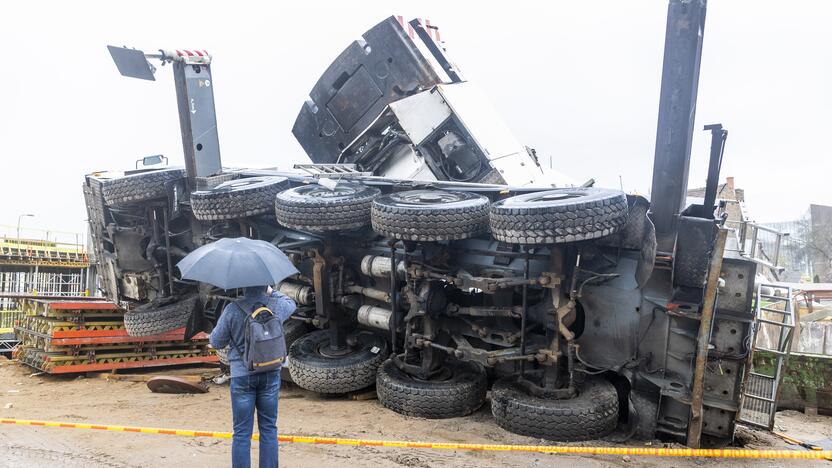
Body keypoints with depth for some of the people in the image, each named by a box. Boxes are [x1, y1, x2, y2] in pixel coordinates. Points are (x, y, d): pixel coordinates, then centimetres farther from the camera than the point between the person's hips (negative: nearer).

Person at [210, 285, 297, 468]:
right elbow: (291, 305, 19)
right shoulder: (276, 306, -7)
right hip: (270, 375, 2)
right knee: (269, 429, 12)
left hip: (242, 376, -2)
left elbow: (216, 342, -2)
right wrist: (272, 292, 29)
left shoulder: (232, 309, -13)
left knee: (242, 433, 7)